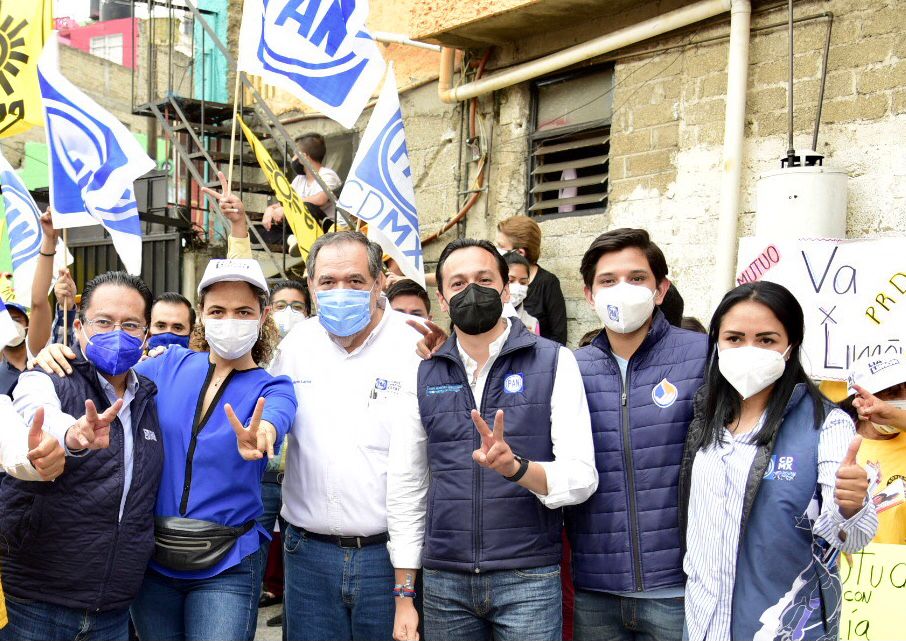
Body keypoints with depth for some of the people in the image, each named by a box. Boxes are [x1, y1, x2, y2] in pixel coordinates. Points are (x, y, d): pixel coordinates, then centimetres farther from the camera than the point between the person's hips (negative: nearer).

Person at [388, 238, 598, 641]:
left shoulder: (553, 361, -2)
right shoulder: (424, 375, 6)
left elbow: (581, 478, -9)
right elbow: (407, 488, 7)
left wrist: (515, 466, -28)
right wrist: (403, 595, 5)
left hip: (528, 578, -2)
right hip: (443, 581, 3)